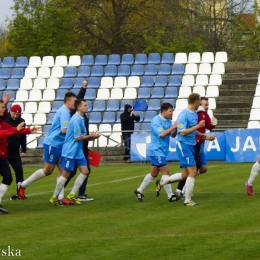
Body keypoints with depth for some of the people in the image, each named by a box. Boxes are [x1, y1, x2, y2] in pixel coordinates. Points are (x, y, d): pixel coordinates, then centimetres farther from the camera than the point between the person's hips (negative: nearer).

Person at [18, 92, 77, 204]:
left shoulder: (64, 111, 13)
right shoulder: (64, 112, -17)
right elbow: (64, 130, -25)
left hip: (58, 145, 10)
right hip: (52, 144, -10)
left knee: (62, 170, 4)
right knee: (48, 170, -2)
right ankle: (23, 185, 9)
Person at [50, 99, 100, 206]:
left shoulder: (80, 119, 11)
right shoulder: (76, 119, -19)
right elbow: (77, 137, -20)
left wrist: (91, 137, 1)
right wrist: (91, 136, -12)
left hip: (78, 151, 9)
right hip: (69, 152, -9)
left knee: (85, 171, 4)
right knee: (66, 174, -4)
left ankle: (72, 195, 9)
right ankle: (54, 197, 8)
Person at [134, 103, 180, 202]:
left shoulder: (168, 121, 9)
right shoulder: (156, 120, -16)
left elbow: (173, 135, 7)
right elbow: (162, 134, -25)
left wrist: (175, 128, -12)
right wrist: (173, 127, -24)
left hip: (162, 151, 9)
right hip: (157, 150, -9)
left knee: (154, 174, 14)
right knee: (165, 172, -11)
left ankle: (139, 191, 23)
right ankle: (170, 196, -9)